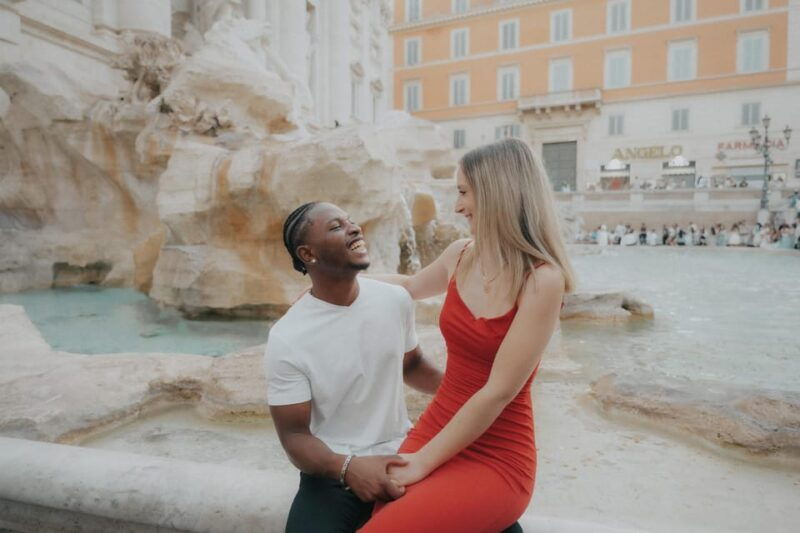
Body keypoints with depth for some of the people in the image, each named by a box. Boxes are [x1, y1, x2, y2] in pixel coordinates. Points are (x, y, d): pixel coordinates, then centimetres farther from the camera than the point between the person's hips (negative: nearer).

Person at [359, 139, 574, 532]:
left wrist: (424, 462, -14)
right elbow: (412, 286, 22)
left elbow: (497, 393, -19)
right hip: (434, 430, 5)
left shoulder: (541, 279, -18)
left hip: (496, 459, -5)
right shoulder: (461, 255, 1)